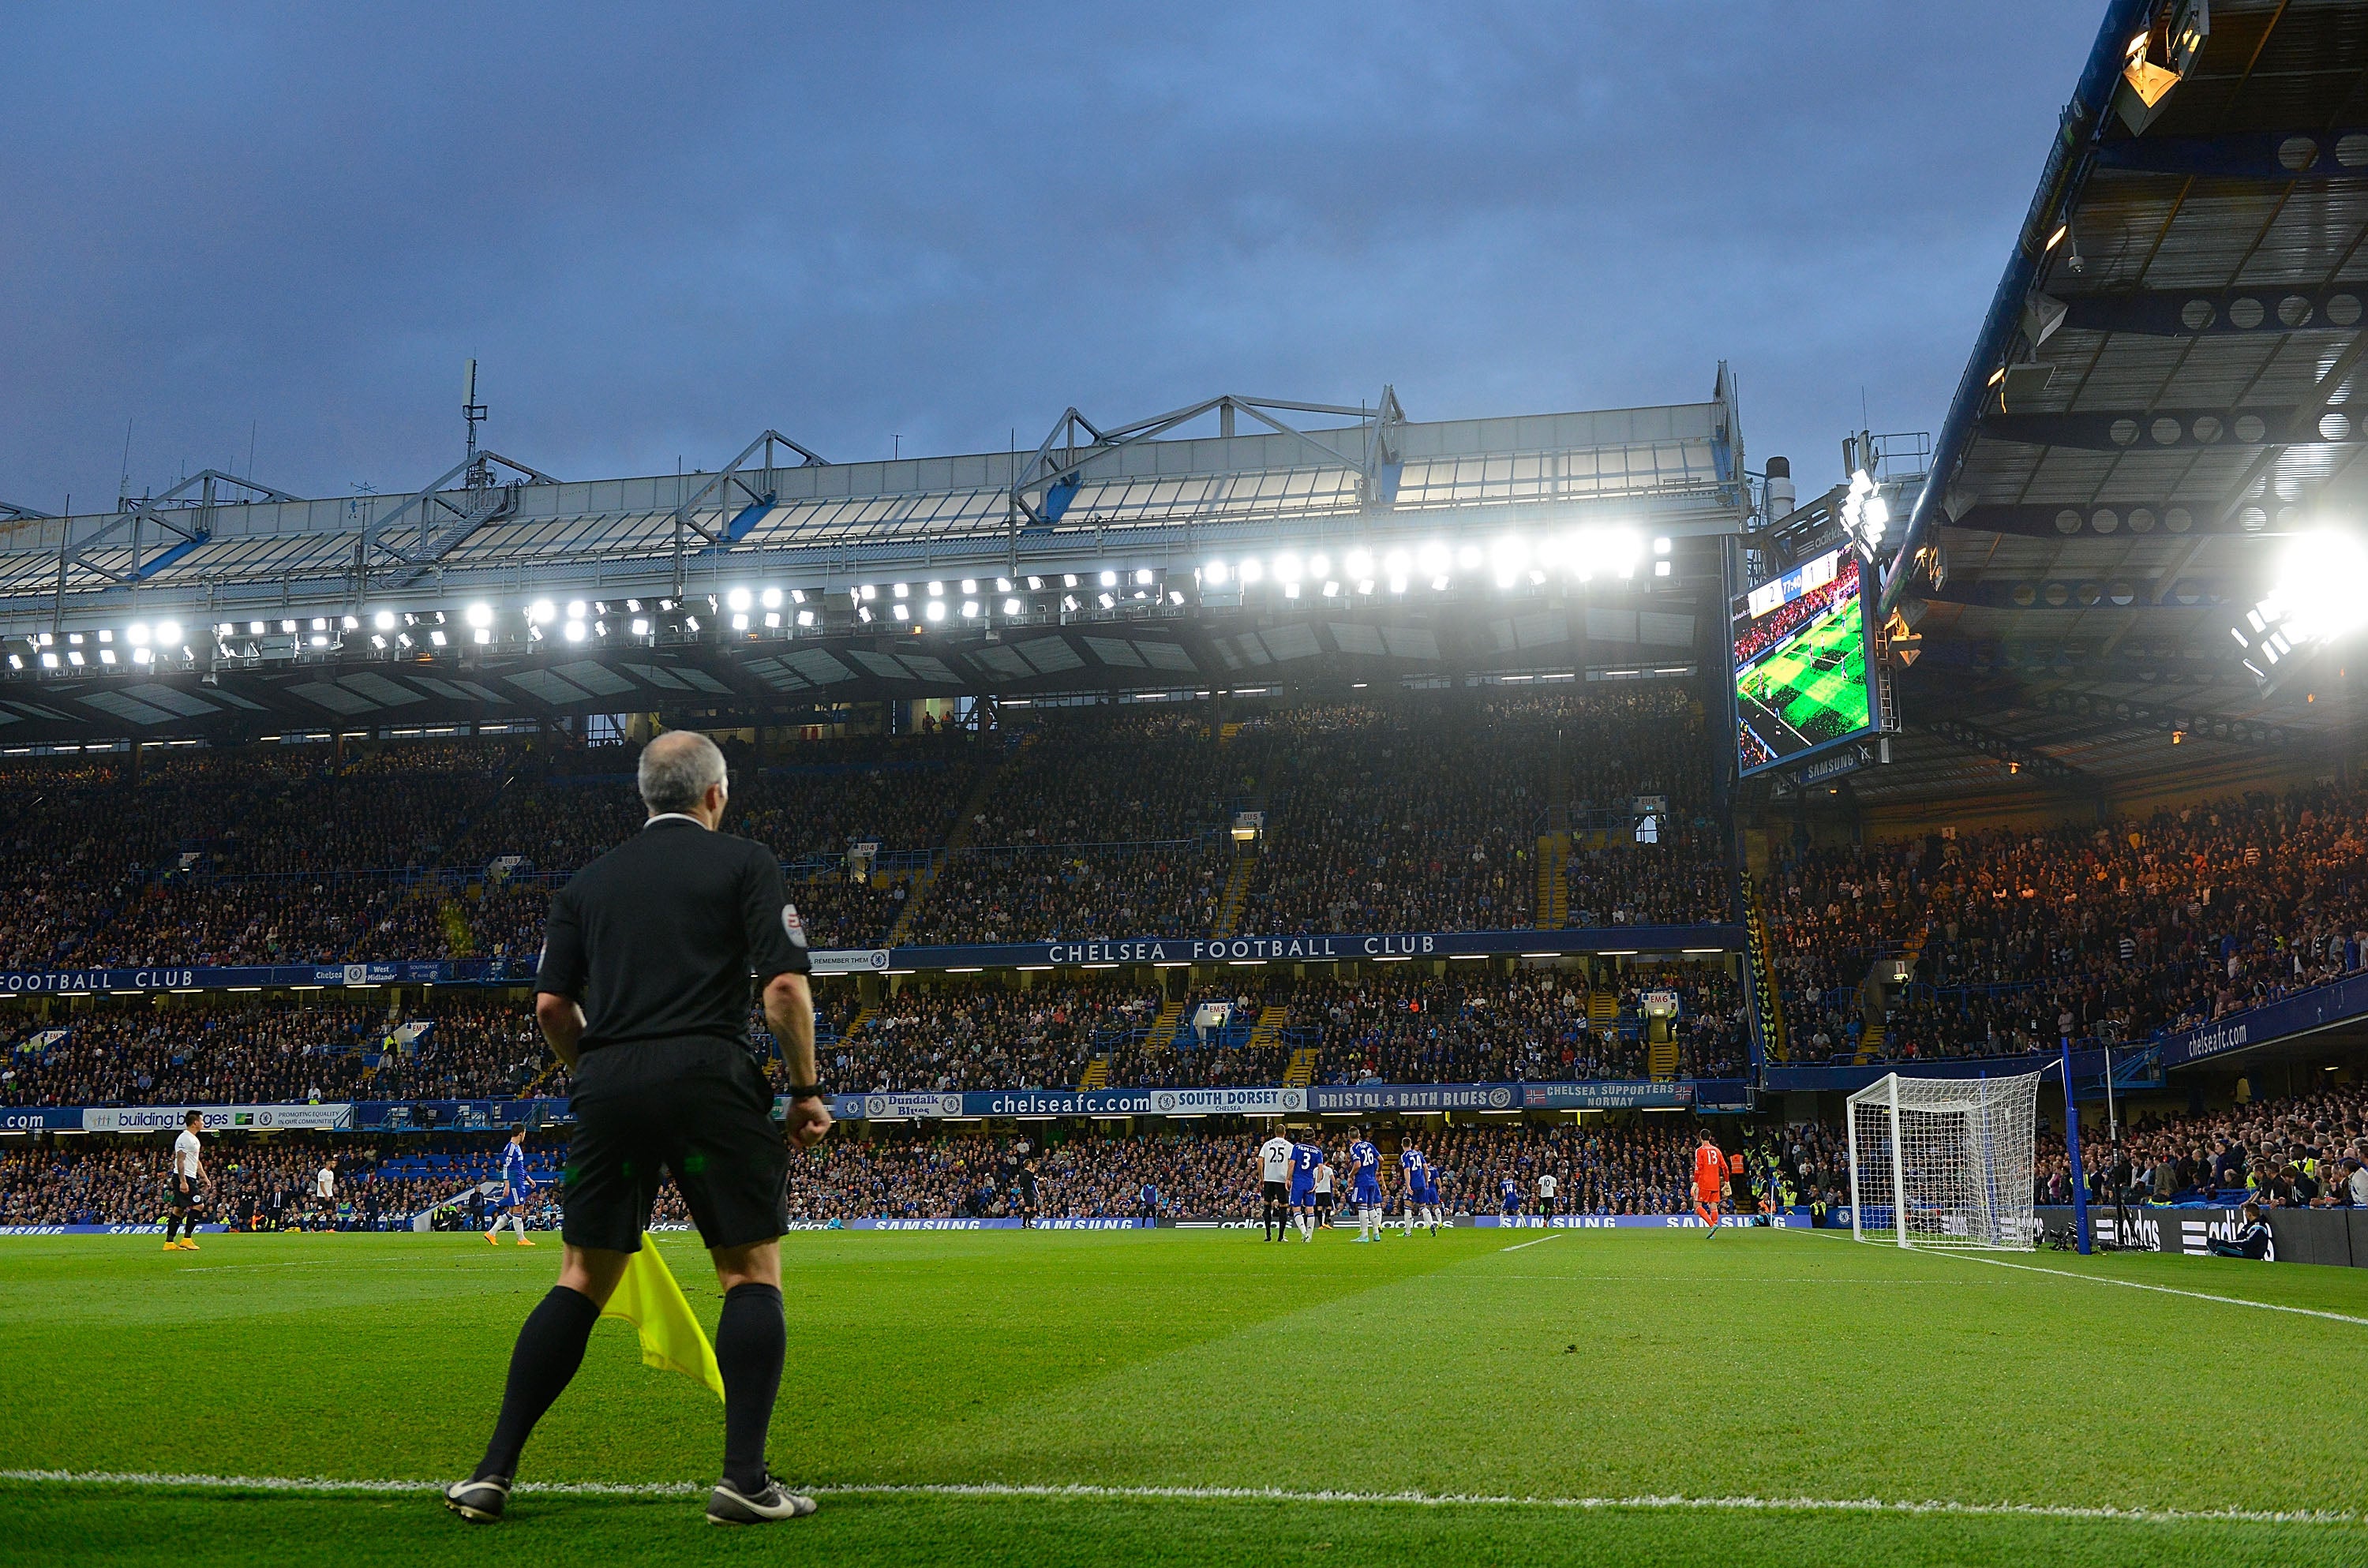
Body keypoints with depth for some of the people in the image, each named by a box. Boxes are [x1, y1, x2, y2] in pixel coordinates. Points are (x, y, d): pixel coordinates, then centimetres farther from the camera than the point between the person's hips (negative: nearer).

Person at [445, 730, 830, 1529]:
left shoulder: (588, 881, 18)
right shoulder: (745, 862, 6)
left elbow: (550, 1005, 9)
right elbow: (784, 985, -6)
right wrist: (805, 1089, 4)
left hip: (607, 1082, 4)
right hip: (708, 1074, -4)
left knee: (582, 1281, 13)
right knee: (752, 1273, 5)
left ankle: (493, 1472, 10)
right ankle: (744, 1478, -4)